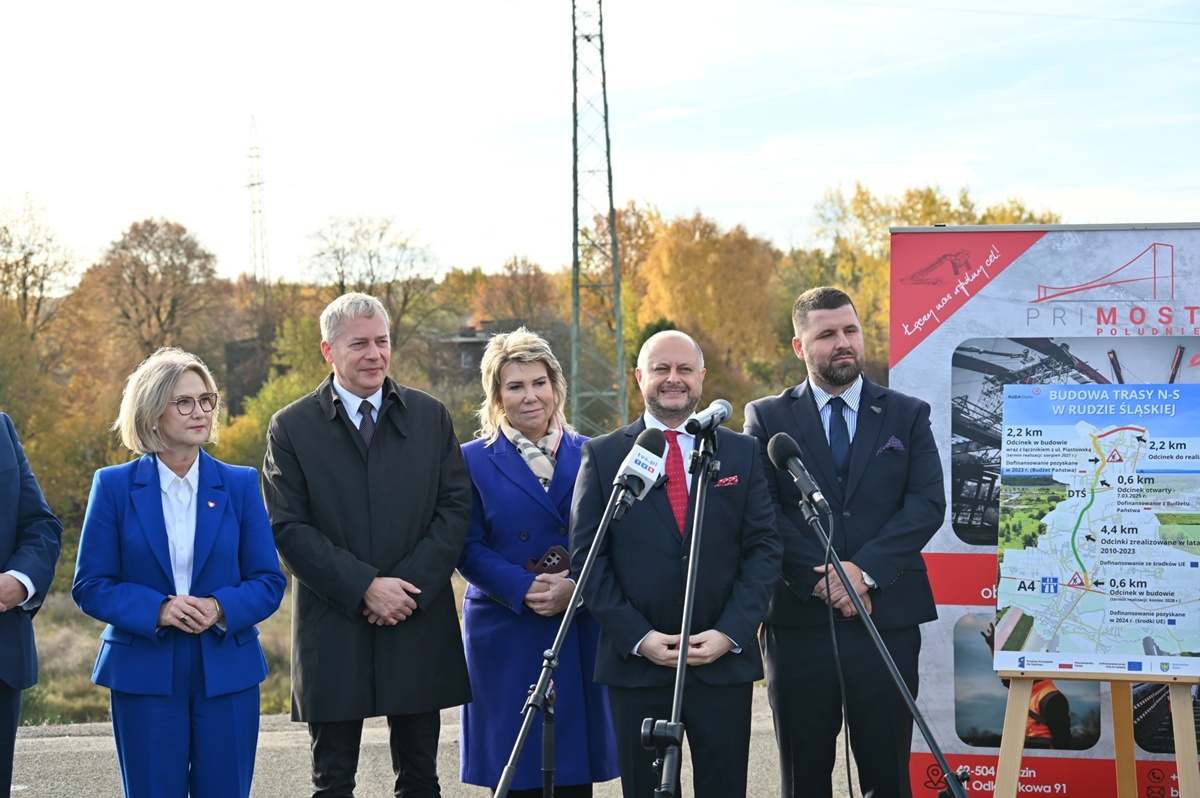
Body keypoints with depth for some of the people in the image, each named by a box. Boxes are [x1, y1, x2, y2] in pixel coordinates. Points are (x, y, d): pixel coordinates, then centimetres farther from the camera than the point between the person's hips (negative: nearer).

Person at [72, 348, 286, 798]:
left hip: (227, 673, 1)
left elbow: (269, 582, 4)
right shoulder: (114, 486, 1)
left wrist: (221, 608, -16)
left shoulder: (240, 485, 5)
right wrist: (158, 609, -17)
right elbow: (90, 585, -2)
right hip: (144, 676, -1)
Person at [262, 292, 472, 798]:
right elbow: (288, 528, -6)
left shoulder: (430, 416, 7)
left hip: (419, 628, 2)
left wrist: (411, 585, -11)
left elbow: (456, 507, 2)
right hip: (333, 631, -2)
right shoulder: (292, 428, 0)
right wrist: (365, 587, -14)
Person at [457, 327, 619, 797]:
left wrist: (575, 588, -13)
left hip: (581, 634, 2)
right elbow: (469, 550, -2)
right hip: (507, 639, -2)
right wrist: (524, 589, -17)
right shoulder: (473, 461, 4)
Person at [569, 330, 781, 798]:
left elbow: (765, 548, 3)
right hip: (635, 662, -1)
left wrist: (730, 632, -9)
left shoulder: (743, 453, 8)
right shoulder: (603, 456, 4)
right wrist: (638, 637, -10)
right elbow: (587, 557, 0)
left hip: (725, 658, 1)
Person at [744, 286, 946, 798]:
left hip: (888, 618, 0)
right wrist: (821, 581, -14)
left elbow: (928, 503, -1)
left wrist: (865, 569, -14)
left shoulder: (908, 415, 10)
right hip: (799, 620, 0)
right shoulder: (767, 419, 7)